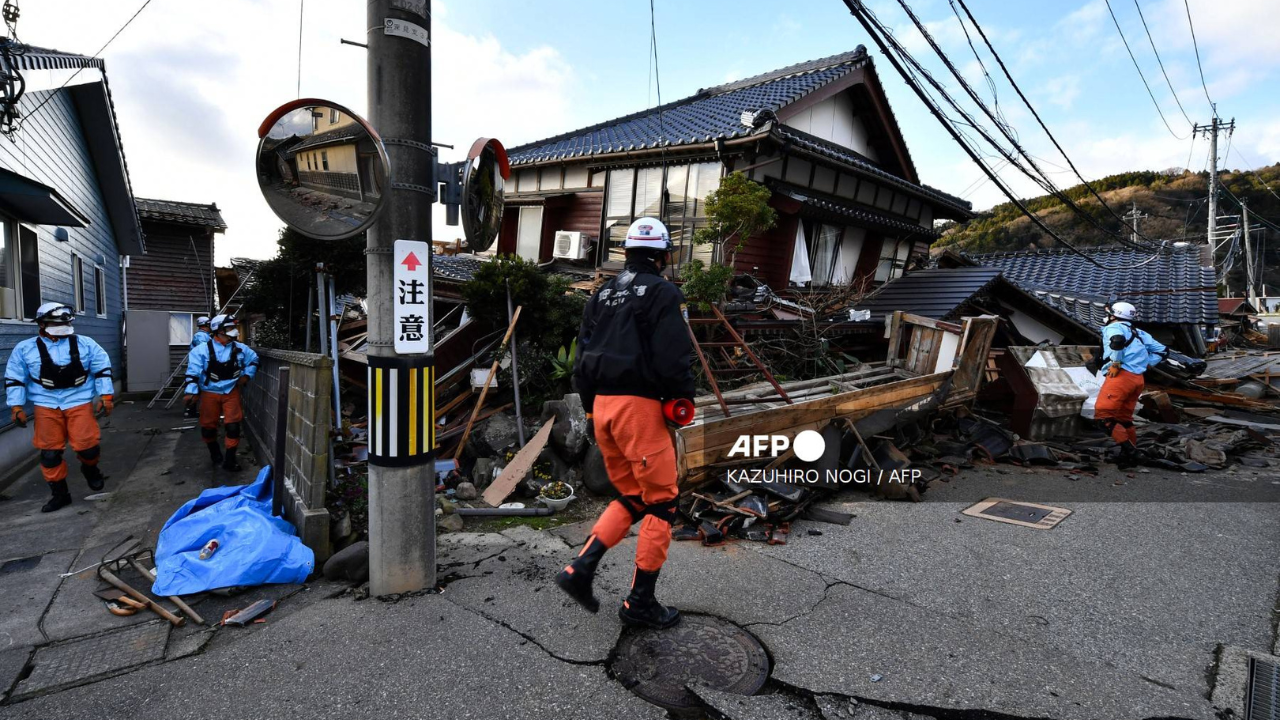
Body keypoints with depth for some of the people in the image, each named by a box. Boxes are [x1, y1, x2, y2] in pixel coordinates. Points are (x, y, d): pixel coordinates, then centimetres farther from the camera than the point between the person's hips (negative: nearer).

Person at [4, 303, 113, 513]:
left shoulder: (85, 344, 2)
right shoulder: (25, 348, 3)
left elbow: (102, 370, 6)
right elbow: (14, 379, 8)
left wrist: (106, 396, -1)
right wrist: (17, 406, 2)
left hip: (79, 402, -1)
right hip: (46, 405, 1)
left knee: (87, 445, -11)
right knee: (49, 452, 5)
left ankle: (90, 468, 24)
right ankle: (60, 493, 18)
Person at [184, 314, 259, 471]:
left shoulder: (240, 348, -1)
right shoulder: (202, 349, -12)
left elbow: (253, 360, 17)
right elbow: (193, 371, -15)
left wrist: (246, 375, 4)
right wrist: (191, 392, -23)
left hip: (231, 392, 2)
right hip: (210, 393, -2)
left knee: (233, 426, -4)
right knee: (208, 426, 8)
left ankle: (229, 459, 7)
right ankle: (214, 452, 37)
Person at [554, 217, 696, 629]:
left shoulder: (603, 295, 16)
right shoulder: (664, 294, -6)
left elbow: (583, 356, 15)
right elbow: (674, 357, -15)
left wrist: (590, 409, 20)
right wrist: (683, 399, 1)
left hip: (603, 406, 8)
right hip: (639, 406, -7)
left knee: (631, 499, 19)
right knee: (661, 503, 5)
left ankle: (580, 569, 9)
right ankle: (640, 602, 13)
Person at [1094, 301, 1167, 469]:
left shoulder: (1113, 327, 0)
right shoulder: (1138, 333, 25)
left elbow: (1117, 341, -24)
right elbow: (1162, 350, 26)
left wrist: (1115, 364, -16)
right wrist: (1146, 364, 20)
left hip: (1121, 375, -9)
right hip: (1138, 379, 9)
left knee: (1103, 414, -10)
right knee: (1124, 418, 17)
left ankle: (1129, 449, -17)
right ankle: (1131, 454, 18)